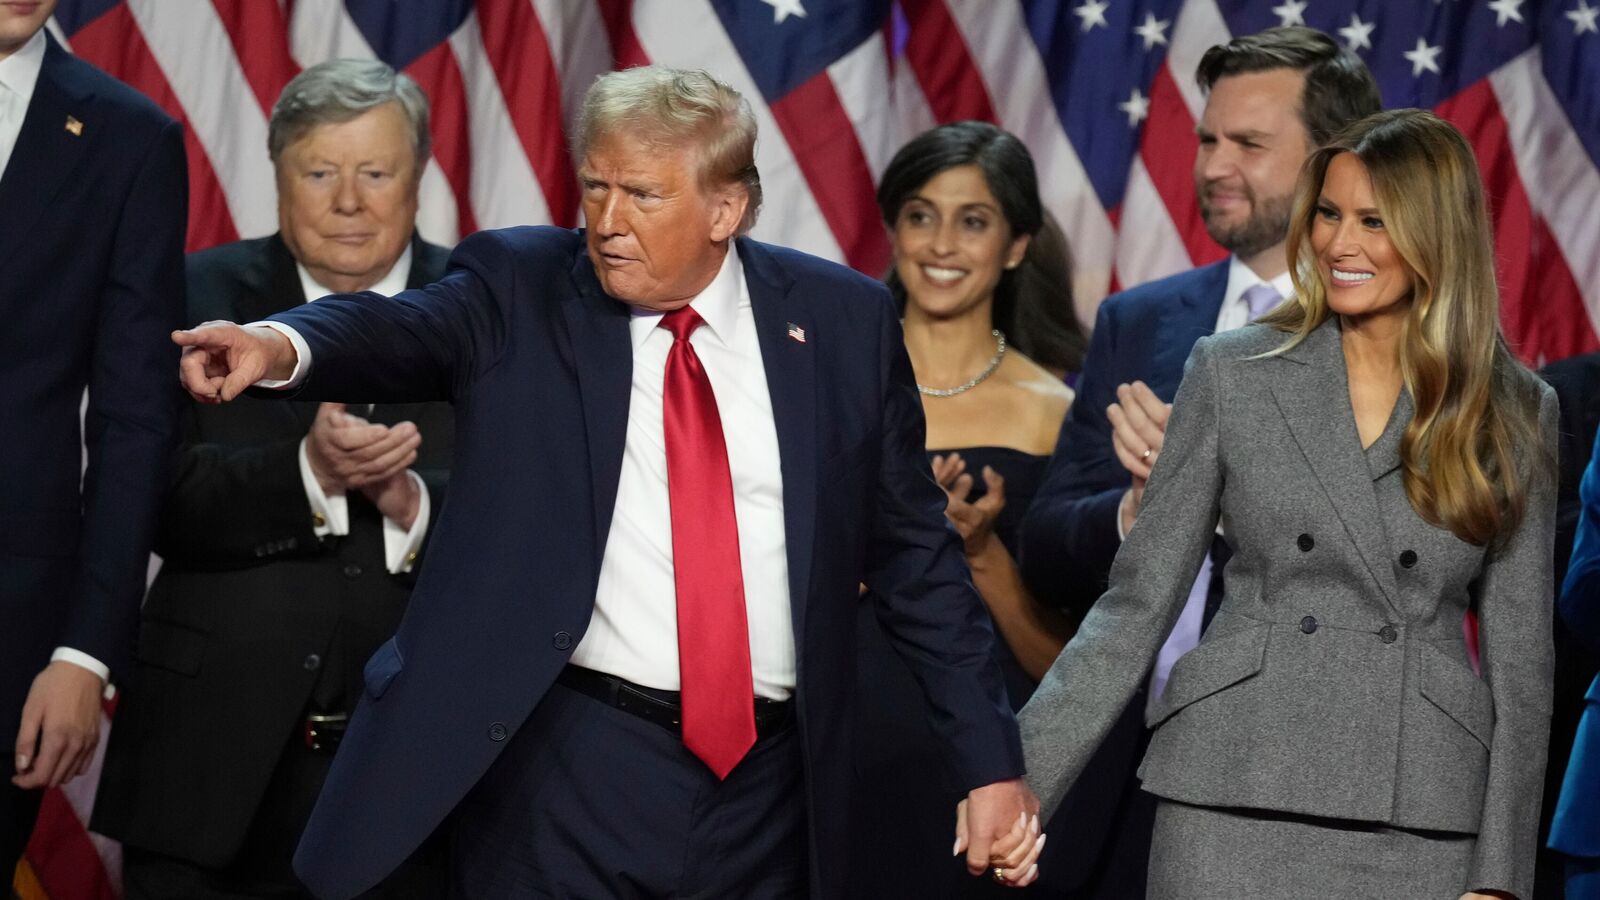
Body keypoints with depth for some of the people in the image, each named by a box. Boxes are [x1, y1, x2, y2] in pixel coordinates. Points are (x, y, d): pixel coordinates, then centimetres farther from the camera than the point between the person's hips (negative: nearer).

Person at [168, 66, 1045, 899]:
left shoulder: (839, 318, 6)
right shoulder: (519, 288, 1)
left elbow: (915, 553, 10)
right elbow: (403, 330, -20)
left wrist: (991, 759, 6)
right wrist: (280, 345, -42)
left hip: (769, 783, 2)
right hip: (569, 773, -2)